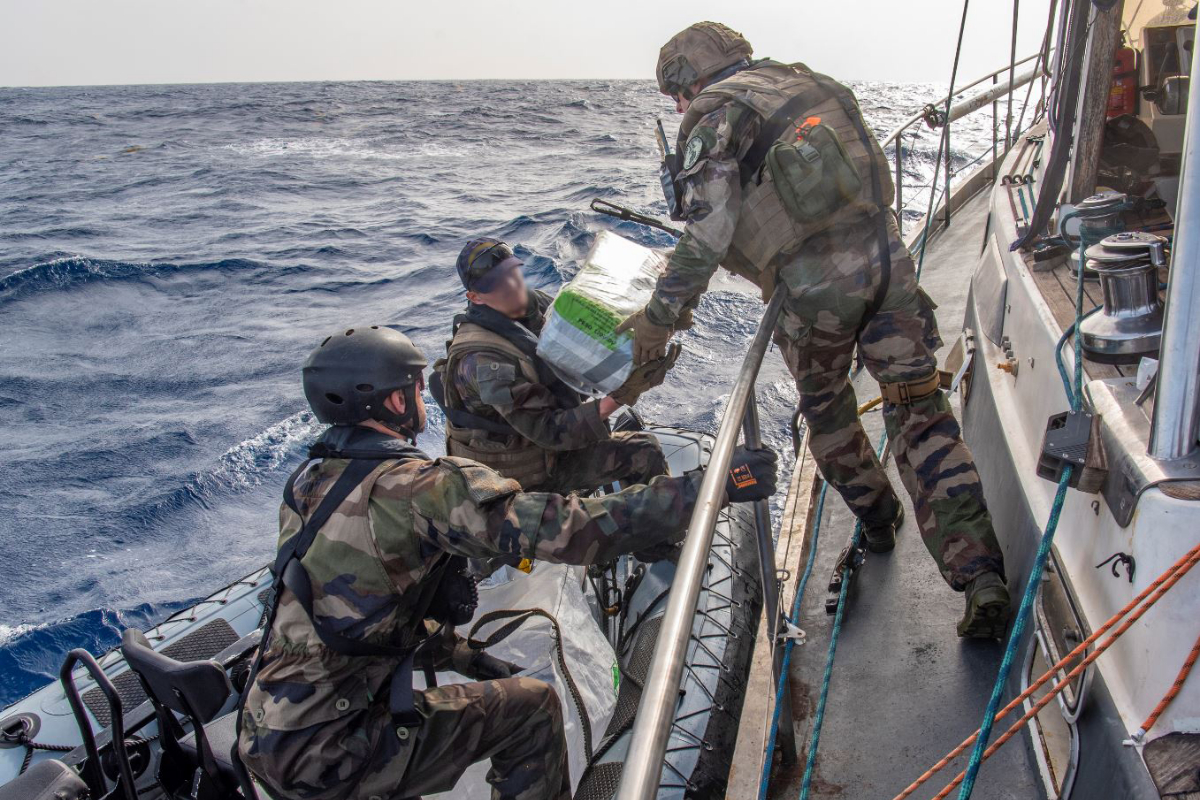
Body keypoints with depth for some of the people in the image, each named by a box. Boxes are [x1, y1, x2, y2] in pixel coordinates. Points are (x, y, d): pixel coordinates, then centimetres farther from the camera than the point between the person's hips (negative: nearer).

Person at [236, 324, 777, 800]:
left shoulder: (310, 482, 5)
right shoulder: (415, 488, -21)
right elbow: (566, 530, -29)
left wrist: (464, 656, 17)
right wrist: (708, 485, -24)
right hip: (322, 754, -8)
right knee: (532, 707, 4)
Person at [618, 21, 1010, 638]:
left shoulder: (714, 114, 1)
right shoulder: (813, 84, 21)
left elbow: (708, 230, -12)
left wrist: (661, 314, -5)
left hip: (816, 285, -4)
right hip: (887, 258, 5)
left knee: (826, 410, 23)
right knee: (921, 415, 5)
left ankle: (876, 518, 40)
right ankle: (980, 574, -2)